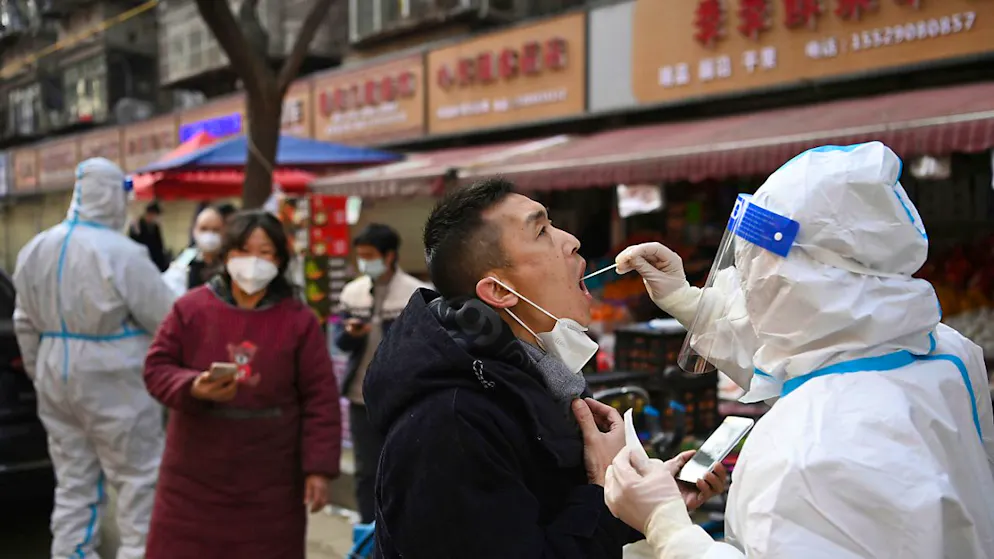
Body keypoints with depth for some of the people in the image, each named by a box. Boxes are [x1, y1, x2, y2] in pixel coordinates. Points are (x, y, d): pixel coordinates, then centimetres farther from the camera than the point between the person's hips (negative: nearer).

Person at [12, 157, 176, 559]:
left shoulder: (35, 250, 6)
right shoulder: (121, 254, -18)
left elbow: (26, 324, 13)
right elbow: (167, 319, -14)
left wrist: (39, 374, 22)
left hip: (56, 377, 7)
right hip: (113, 382, -7)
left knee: (72, 481, 15)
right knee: (138, 478, 4)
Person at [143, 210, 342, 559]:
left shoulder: (299, 320, -4)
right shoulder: (191, 308, -2)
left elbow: (320, 399, -4)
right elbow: (156, 368, 1)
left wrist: (319, 468, -9)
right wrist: (193, 388, -21)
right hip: (195, 478, 1)